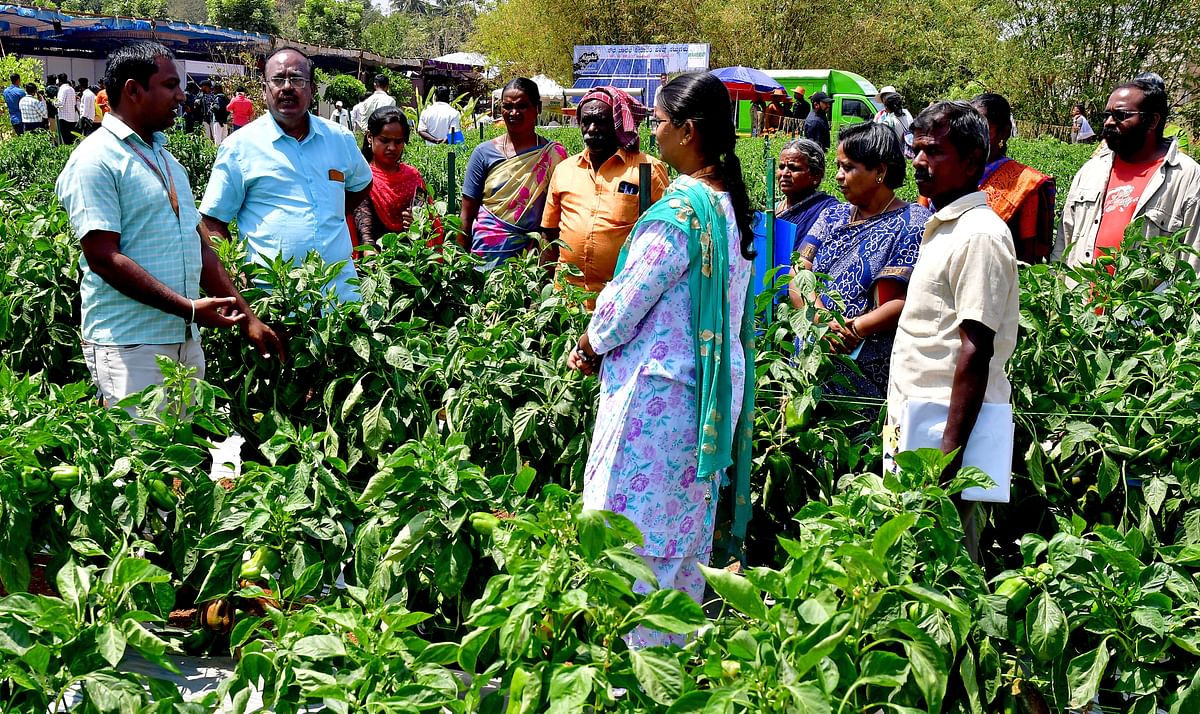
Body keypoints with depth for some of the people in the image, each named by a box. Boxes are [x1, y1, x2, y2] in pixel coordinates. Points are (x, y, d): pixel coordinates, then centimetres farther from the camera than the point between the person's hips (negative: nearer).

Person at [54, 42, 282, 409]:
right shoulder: (96, 160, -9)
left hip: (187, 340, 8)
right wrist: (188, 307, -20)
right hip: (130, 347, -8)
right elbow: (103, 257, -17)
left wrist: (247, 318, 13)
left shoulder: (165, 157, 17)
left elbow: (198, 245, 19)